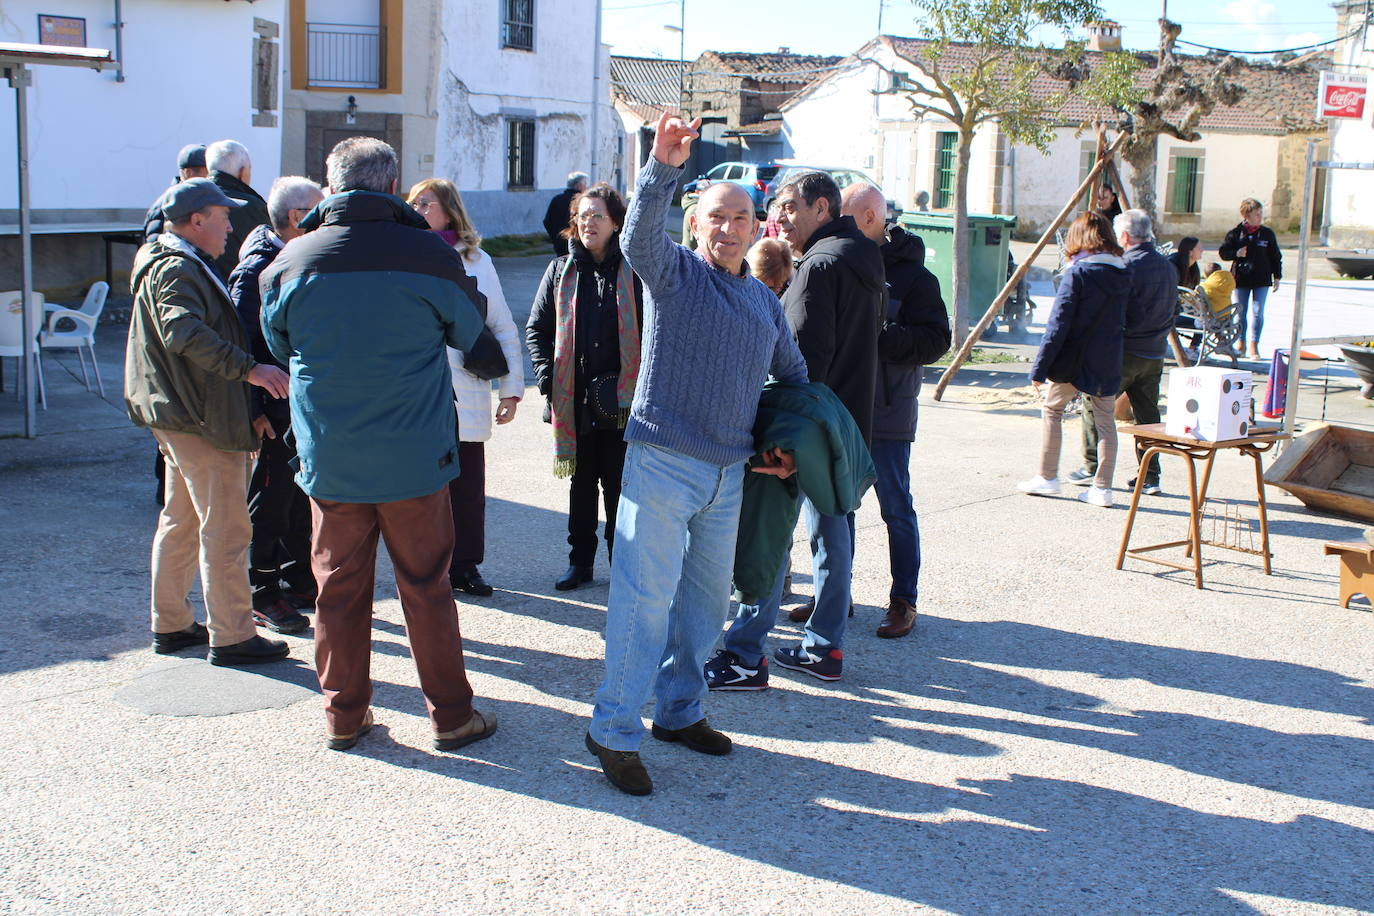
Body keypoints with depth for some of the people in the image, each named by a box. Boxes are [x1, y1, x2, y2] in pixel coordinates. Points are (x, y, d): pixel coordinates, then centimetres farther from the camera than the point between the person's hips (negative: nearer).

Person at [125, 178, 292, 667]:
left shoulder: (185, 266, 20)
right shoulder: (177, 270, -14)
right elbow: (186, 334, -32)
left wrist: (246, 408, 22)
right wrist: (249, 368, -37)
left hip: (180, 419, 11)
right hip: (203, 423, -11)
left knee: (180, 521, 17)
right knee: (226, 529, -6)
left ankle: (170, 625, 26)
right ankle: (231, 637, -1)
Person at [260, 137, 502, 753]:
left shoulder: (291, 261, -4)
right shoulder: (429, 255, -10)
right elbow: (469, 333, 7)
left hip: (327, 457, 2)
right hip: (414, 457, -1)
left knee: (338, 585, 12)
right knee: (426, 586, 9)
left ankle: (344, 715, 21)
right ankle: (451, 715, 17)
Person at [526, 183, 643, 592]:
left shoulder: (634, 270, -2)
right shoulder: (561, 270, 8)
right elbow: (537, 329, 12)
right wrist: (548, 377, 0)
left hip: (621, 400, -3)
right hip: (574, 400, 3)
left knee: (619, 484, 2)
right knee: (581, 482, 12)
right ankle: (580, 561, 22)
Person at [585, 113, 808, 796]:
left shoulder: (765, 300, 15)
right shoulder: (675, 272, -2)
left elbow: (793, 373, 28)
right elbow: (641, 234, -25)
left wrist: (788, 443, 18)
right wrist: (665, 165, -40)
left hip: (728, 473, 7)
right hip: (662, 462, -6)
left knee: (707, 597, 14)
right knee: (646, 597, -8)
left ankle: (679, 710, 30)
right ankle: (614, 731, 0)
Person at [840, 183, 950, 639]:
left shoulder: (910, 274, -7)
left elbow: (936, 340, -13)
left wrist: (877, 337, -22)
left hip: (886, 411, -5)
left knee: (896, 507, 3)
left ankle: (903, 601, 13)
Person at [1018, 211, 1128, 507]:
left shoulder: (1077, 274, -15)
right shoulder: (1123, 274, 4)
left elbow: (1058, 325, -16)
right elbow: (1120, 321, 11)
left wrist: (1039, 369, -13)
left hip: (1073, 361, -5)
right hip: (1108, 365, 5)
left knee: (1052, 411, 14)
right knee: (1105, 421, 10)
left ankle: (1047, 479, 16)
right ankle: (1102, 488, 10)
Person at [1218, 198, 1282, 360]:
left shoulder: (1268, 234, 3)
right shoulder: (1235, 234, -2)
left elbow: (1276, 257, 10)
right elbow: (1223, 252, 1)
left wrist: (1277, 276, 7)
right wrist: (1236, 254, -18)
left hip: (1261, 280, 1)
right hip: (1240, 279, -1)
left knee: (1257, 312, -1)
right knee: (1240, 313, 5)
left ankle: (1253, 345, 6)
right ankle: (1241, 343, 19)